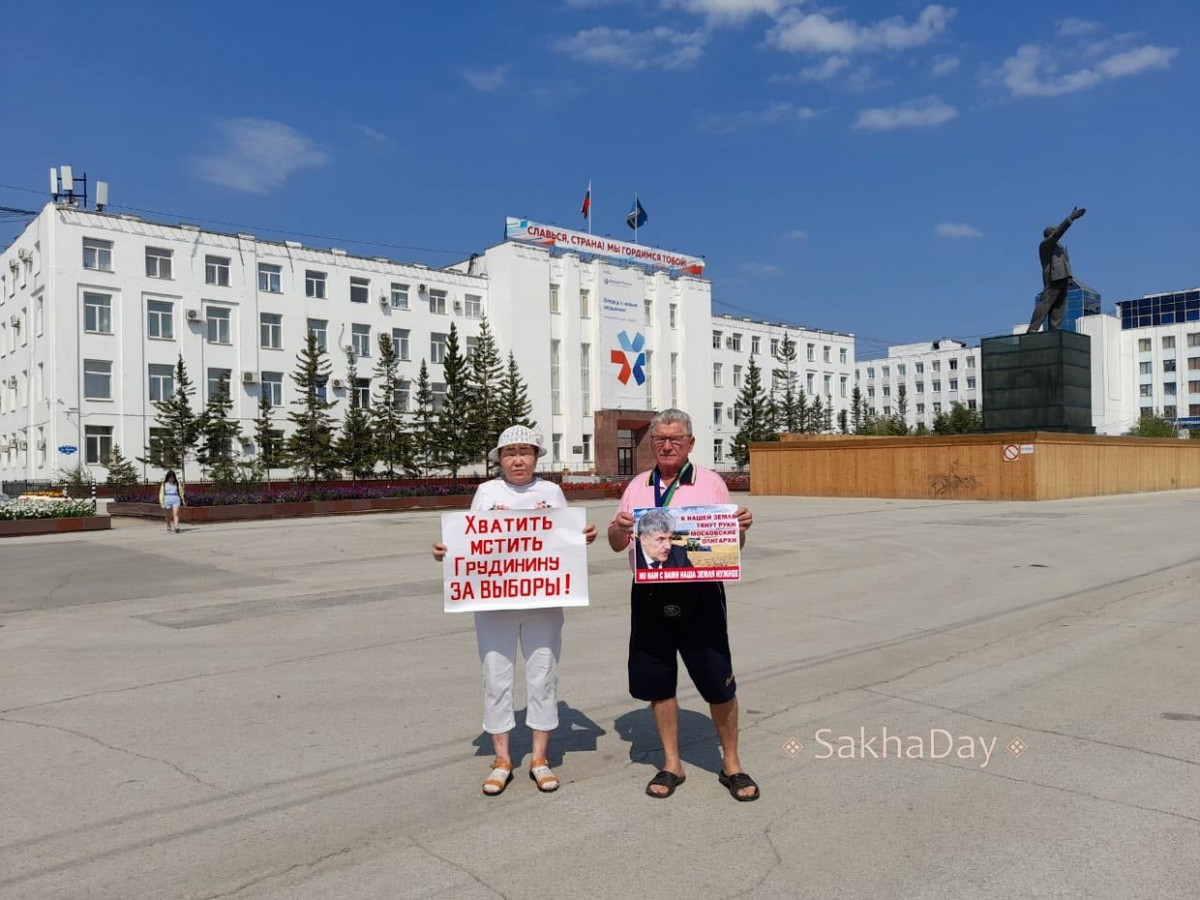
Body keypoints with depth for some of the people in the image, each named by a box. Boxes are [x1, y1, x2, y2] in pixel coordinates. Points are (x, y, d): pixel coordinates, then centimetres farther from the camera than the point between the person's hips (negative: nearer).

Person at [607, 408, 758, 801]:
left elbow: (733, 543, 6)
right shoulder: (637, 486, 10)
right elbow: (617, 545, 13)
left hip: (699, 594, -3)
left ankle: (731, 764, 23)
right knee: (657, 683, 11)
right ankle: (671, 764, 29)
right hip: (650, 596, 3)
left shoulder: (711, 483, 3)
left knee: (718, 683, 3)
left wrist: (742, 527, -16)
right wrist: (619, 528, -10)